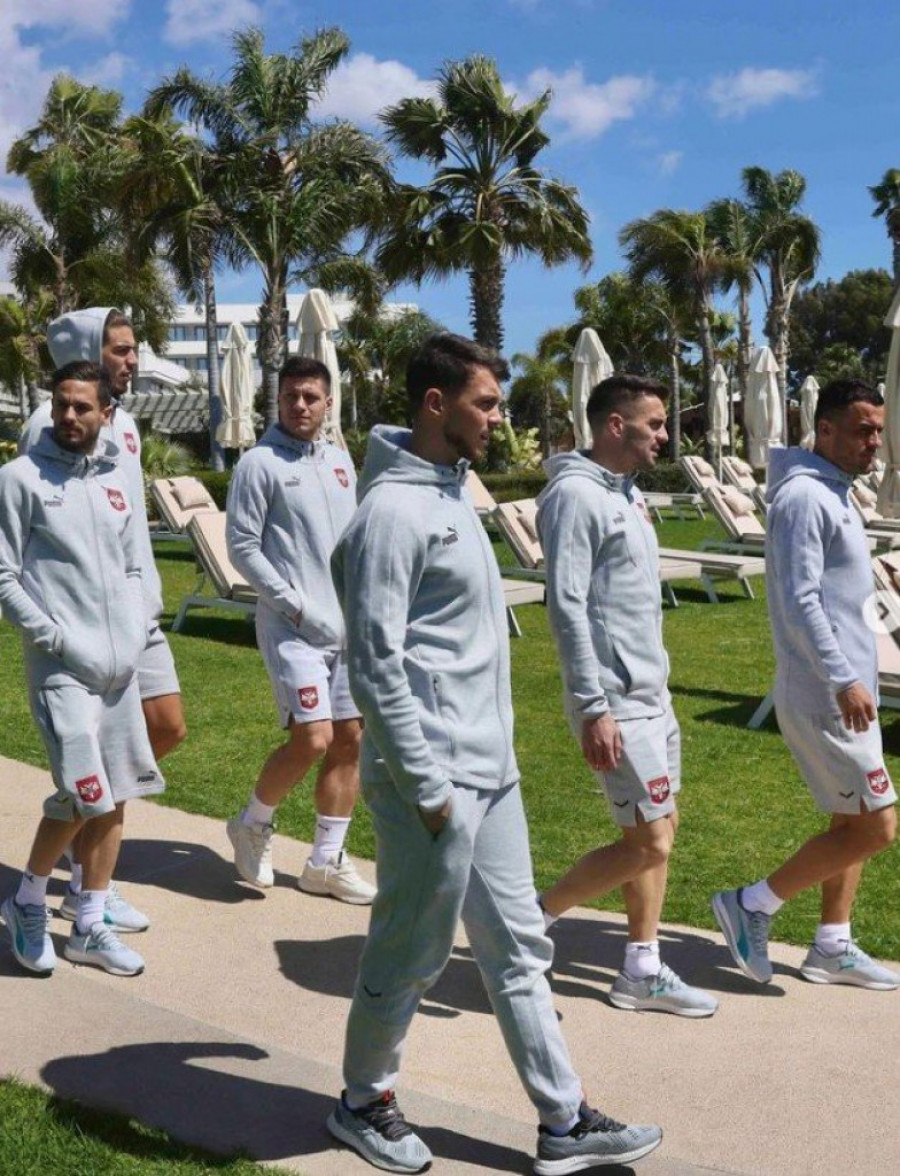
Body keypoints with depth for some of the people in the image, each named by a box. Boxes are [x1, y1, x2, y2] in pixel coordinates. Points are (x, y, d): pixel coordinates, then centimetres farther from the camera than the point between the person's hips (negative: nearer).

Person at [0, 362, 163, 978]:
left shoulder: (116, 481, 12)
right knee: (80, 795, -10)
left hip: (120, 665, 6)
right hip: (61, 665, -6)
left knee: (112, 799, 9)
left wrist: (136, 631, 2)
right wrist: (58, 639, -14)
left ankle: (90, 928, 22)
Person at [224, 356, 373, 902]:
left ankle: (326, 862, 18)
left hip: (348, 627, 7)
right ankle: (254, 824, 13)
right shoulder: (260, 464, -6)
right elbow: (243, 547, -10)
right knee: (312, 739, -14)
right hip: (292, 627, -7)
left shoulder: (341, 461, 13)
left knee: (351, 740, 6)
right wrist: (297, 606, -15)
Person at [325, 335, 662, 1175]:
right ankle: (364, 1103, 29)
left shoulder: (452, 490, 12)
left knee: (518, 948, 14)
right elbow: (375, 664, -20)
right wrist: (426, 785, -19)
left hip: (491, 770, 9)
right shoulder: (394, 510, -17)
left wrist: (489, 749, 18)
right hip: (436, 779, -9)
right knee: (410, 957, 7)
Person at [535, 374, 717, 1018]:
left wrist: (655, 683, 20)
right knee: (648, 844, -7)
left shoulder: (627, 494, 14)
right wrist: (593, 707, -25)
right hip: (616, 701, -10)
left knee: (659, 830, 13)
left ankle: (643, 971, 23)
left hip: (651, 693, 10)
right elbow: (567, 605, -21)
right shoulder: (575, 494, -15)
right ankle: (531, 918, 9)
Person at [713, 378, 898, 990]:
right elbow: (799, 603, -23)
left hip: (846, 689, 10)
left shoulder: (835, 495, 15)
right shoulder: (804, 497, -16)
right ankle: (752, 905, 4)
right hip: (825, 698, -10)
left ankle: (833, 948, 26)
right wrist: (843, 679, -26)